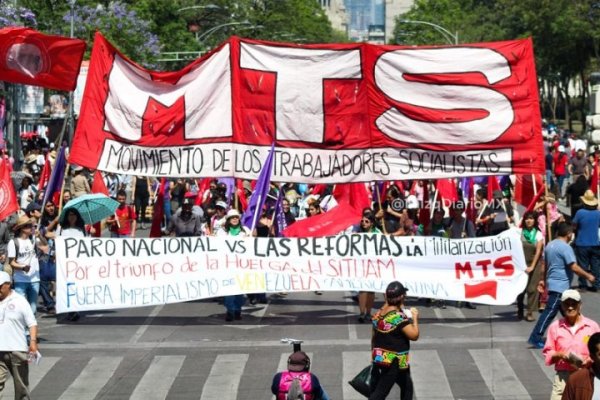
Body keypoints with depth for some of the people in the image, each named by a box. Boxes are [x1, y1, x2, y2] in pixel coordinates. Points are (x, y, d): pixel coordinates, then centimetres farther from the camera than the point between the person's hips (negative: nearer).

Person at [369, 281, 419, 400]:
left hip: (379, 358, 8)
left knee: (407, 386, 23)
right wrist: (415, 318, -7)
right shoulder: (399, 317, -21)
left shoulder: (379, 314, 2)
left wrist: (375, 355, 22)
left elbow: (374, 338, 10)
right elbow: (414, 335, -21)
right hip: (394, 361, -8)